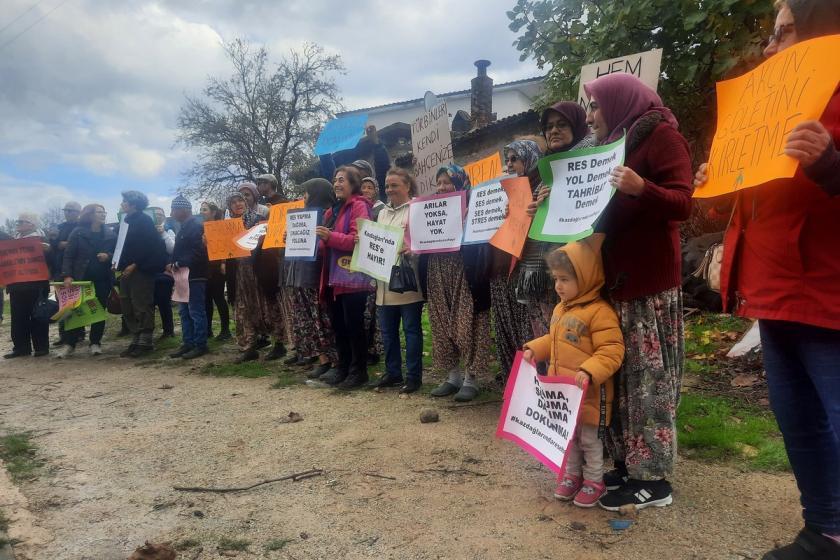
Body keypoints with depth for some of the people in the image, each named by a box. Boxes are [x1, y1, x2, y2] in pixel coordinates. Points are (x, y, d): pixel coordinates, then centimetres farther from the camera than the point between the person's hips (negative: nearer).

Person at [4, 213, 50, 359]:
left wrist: (48, 251, -30)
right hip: (16, 284, 6)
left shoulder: (40, 240, -3)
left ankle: (41, 347, 5)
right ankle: (21, 347, 13)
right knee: (18, 317, 7)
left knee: (37, 315, -1)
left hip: (35, 284, -6)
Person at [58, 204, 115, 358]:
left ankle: (95, 343, 14)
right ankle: (70, 343, 7)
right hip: (81, 277, -2)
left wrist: (108, 256, -14)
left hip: (103, 279, 2)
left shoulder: (110, 234, 6)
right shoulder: (78, 232, -1)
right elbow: (68, 255, -4)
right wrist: (67, 275, -14)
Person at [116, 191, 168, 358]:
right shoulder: (126, 221, 17)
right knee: (128, 307, 9)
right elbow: (122, 244, 20)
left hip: (141, 270, -9)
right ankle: (136, 340, 17)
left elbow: (149, 246, -15)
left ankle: (145, 342, 0)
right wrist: (119, 264, 9)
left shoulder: (144, 220, -7)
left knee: (142, 307, -6)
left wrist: (135, 265, -17)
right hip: (128, 270, 9)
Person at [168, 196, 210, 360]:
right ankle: (187, 343, 21)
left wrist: (179, 264, -19)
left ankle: (200, 345, 3)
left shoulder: (196, 225, -13)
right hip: (183, 275, 10)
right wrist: (173, 264, 5)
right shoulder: (184, 227, 17)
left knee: (196, 312, -4)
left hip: (194, 276, -10)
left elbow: (197, 252, -22)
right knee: (184, 312, 13)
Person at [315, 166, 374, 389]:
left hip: (352, 277, -8)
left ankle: (358, 371, 7)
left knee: (353, 325, -2)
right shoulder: (332, 210, 20)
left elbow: (358, 240, -18)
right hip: (333, 276, 9)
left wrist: (330, 237, -28)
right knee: (338, 325, 12)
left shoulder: (359, 206, -7)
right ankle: (342, 367, 22)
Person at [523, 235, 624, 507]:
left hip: (588, 393, -8)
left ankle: (594, 481, 29)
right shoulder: (561, 308, 7)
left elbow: (612, 350, -25)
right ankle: (572, 475, 38)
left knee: (589, 438, 10)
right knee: (568, 435, 21)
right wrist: (534, 349, 7)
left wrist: (590, 371, -35)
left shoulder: (599, 311, -21)